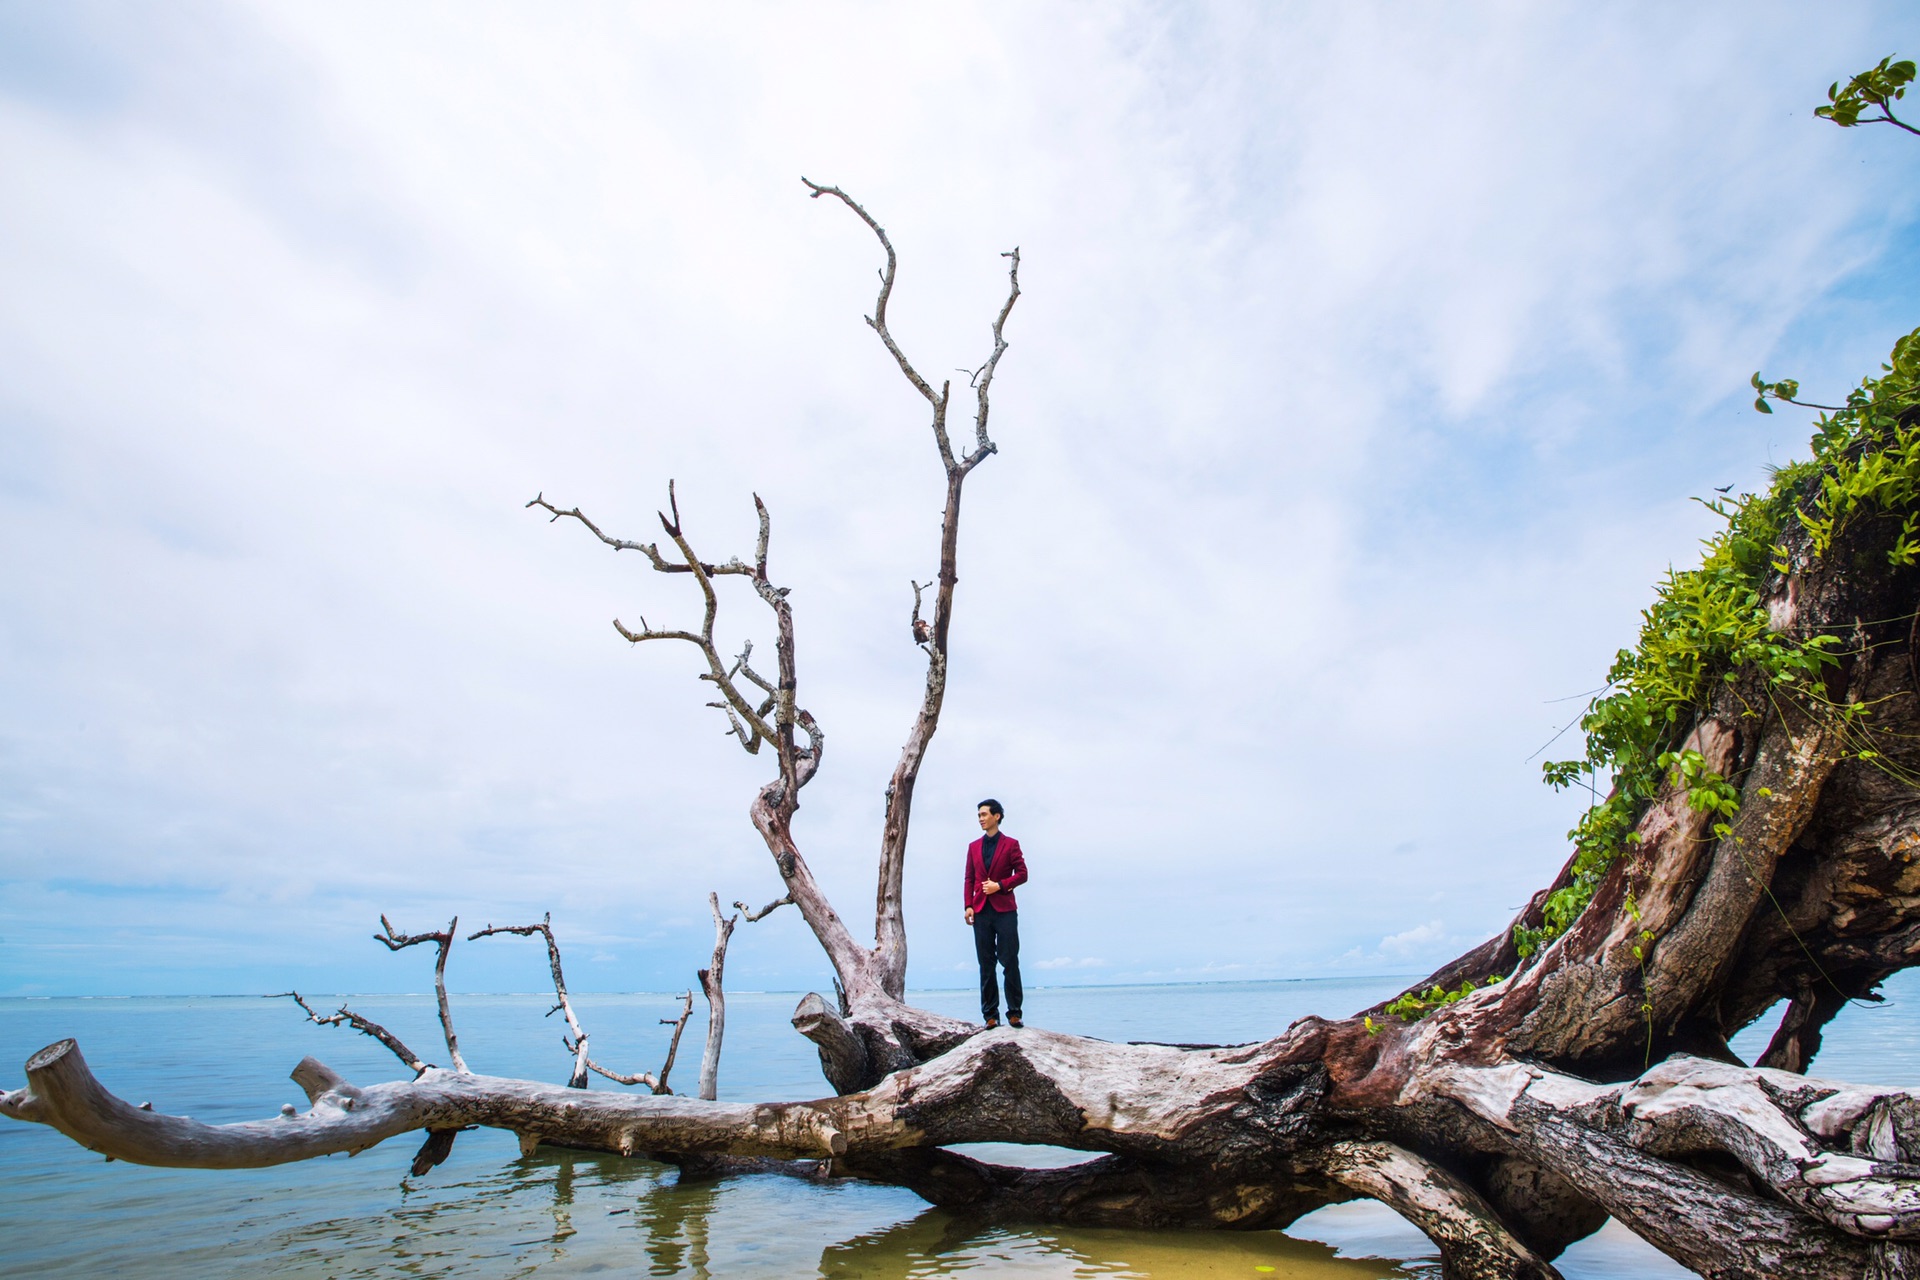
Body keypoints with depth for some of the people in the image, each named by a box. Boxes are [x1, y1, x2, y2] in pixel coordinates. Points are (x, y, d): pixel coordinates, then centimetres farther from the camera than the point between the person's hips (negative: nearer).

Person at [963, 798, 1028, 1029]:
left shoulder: (1010, 844, 4)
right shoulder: (973, 847, 14)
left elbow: (1022, 874, -1)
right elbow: (969, 879, 10)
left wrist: (1000, 885, -12)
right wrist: (968, 905, -1)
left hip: (1005, 909, -3)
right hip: (981, 910, 4)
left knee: (1010, 961, -3)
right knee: (986, 964, 4)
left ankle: (1014, 1013, 4)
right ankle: (991, 1015, 8)